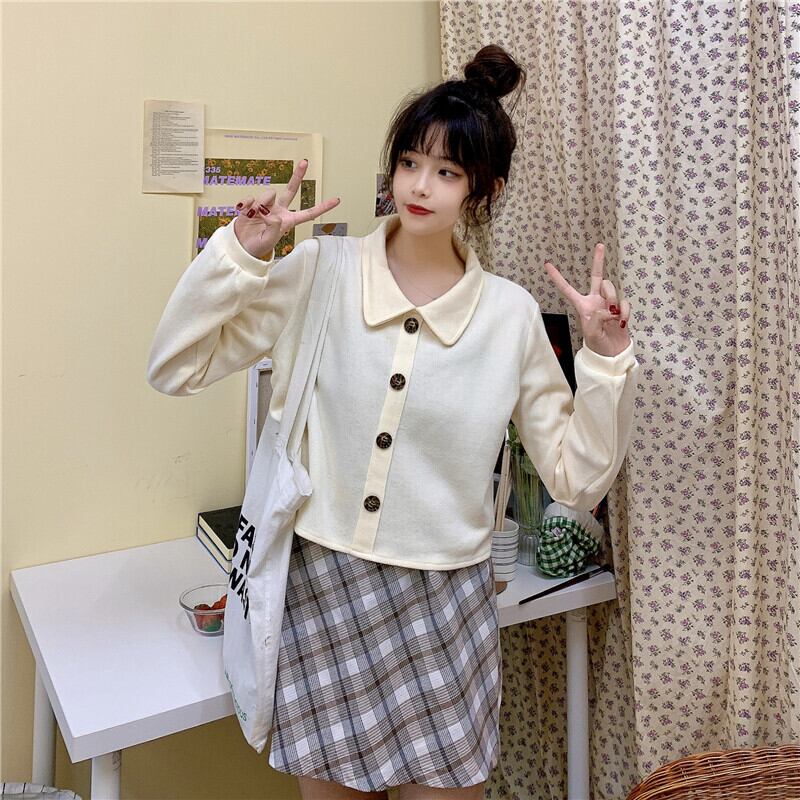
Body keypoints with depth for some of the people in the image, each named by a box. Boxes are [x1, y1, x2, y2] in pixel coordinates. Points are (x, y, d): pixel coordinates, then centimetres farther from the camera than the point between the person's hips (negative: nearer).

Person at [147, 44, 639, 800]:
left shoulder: (511, 314, -3)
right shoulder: (320, 273, -5)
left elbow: (578, 478, 0)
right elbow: (175, 367, -4)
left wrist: (605, 356, -11)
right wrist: (240, 253, -13)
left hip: (442, 606, 1)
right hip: (318, 593, 0)